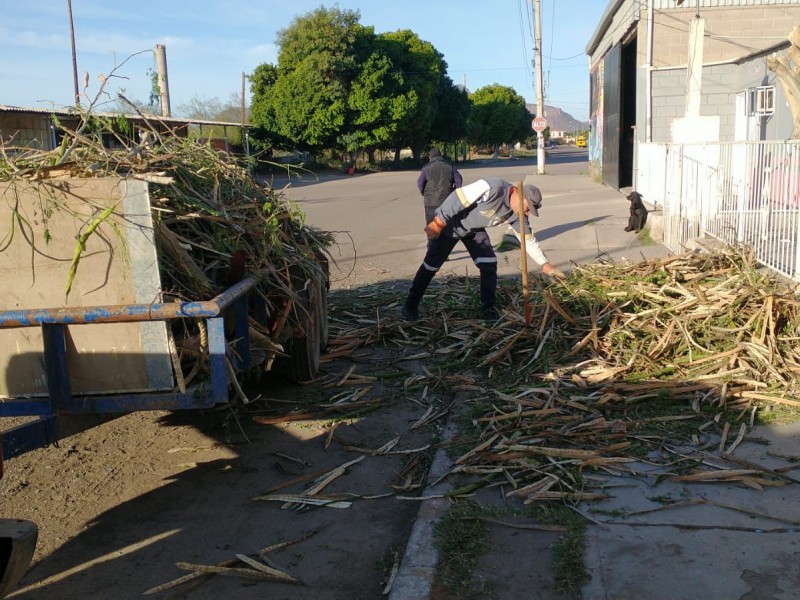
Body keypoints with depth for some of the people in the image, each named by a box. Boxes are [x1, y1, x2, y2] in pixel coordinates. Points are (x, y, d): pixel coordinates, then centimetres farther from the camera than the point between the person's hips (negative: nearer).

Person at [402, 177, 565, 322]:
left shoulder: (516, 213, -10)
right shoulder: (493, 188, -35)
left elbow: (528, 239, 1)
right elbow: (457, 197, -33)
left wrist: (544, 263, 1)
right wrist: (438, 223, -30)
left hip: (474, 229, 7)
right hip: (449, 223, -7)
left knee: (489, 265, -6)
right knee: (431, 265, 0)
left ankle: (488, 307, 6)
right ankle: (410, 305, 14)